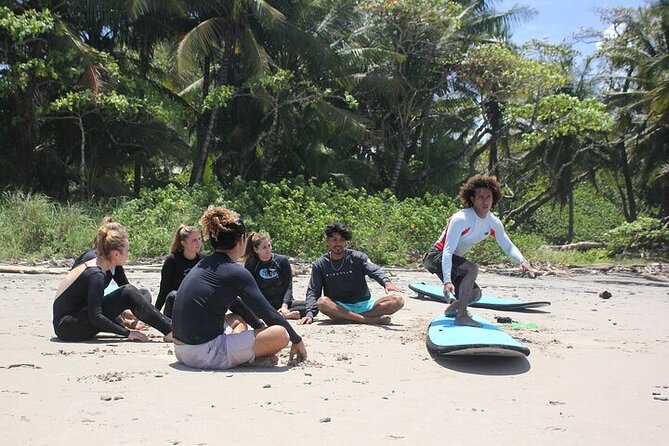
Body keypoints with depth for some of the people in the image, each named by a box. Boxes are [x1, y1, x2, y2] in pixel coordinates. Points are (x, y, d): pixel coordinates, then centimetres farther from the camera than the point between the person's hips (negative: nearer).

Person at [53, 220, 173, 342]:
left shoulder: (92, 265, 9)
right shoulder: (96, 274, -18)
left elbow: (96, 306, 20)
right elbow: (95, 317, -22)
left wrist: (125, 326, 19)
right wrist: (127, 333, -17)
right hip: (68, 328, -10)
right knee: (128, 292, -16)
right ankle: (170, 331, -15)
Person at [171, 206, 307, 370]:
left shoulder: (204, 265, 15)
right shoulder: (235, 272, -11)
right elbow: (268, 313, -7)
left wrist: (260, 328, 34)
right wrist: (297, 341, 6)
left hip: (181, 351, 9)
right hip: (204, 355, -9)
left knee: (238, 320, 33)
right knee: (281, 333, -15)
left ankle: (249, 356, 8)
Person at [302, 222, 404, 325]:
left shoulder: (357, 257, 0)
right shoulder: (320, 264, 4)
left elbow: (374, 270, -17)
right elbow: (313, 291, 0)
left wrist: (386, 282, -40)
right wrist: (310, 314, -18)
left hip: (364, 305, 1)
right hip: (338, 308, -1)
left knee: (398, 301, -20)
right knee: (322, 302, -34)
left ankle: (355, 318, -29)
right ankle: (369, 319, -33)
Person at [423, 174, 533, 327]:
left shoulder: (493, 223, -2)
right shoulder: (461, 219, -27)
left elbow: (508, 246, 2)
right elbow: (448, 251, -33)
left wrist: (521, 260, -21)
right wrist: (447, 281, -42)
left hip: (452, 259, 8)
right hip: (435, 257, -8)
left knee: (475, 294, 9)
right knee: (472, 268, -30)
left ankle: (453, 308, 38)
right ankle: (461, 316, -24)